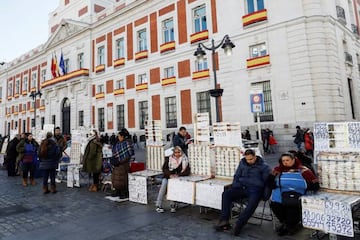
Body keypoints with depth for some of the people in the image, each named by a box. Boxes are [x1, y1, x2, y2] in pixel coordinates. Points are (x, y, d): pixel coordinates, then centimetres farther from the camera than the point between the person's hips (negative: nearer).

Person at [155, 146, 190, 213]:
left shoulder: (184, 159, 0)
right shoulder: (169, 158, 3)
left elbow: (187, 171, -5)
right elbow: (164, 169, 2)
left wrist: (178, 175, -19)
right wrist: (170, 174, -17)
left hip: (178, 177, -1)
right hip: (168, 176, 1)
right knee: (164, 183, -29)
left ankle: (173, 205, -22)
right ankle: (158, 205, -24)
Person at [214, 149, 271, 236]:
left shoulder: (264, 167, 1)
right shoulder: (242, 163, 14)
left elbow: (267, 181, -6)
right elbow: (236, 176, 18)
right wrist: (235, 187, 3)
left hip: (255, 190, -4)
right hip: (242, 188, 4)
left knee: (252, 204, -35)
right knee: (226, 193, -19)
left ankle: (239, 224, -34)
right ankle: (224, 221, -21)